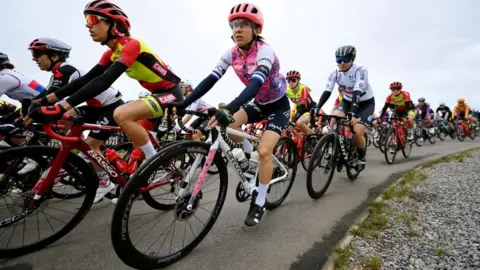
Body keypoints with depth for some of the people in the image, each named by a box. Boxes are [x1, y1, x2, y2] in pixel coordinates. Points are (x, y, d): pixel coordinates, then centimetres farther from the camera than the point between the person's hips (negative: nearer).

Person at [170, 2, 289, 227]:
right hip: (259, 104, 6)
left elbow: (256, 82, -44)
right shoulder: (232, 54, -9)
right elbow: (211, 79, -16)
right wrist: (184, 103, -26)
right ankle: (250, 156, 9)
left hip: (278, 105, -5)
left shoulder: (265, 51, -27)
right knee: (229, 124, -20)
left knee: (264, 151, -18)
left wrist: (229, 109, -59)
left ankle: (259, 202, 1)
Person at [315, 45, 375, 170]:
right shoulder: (335, 73, -14)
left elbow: (357, 93, -38)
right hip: (347, 101, 4)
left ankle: (361, 156, 9)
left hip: (366, 103, -4)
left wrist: (353, 113, -51)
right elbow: (327, 92, -23)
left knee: (357, 133, -22)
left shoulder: (361, 70, -26)